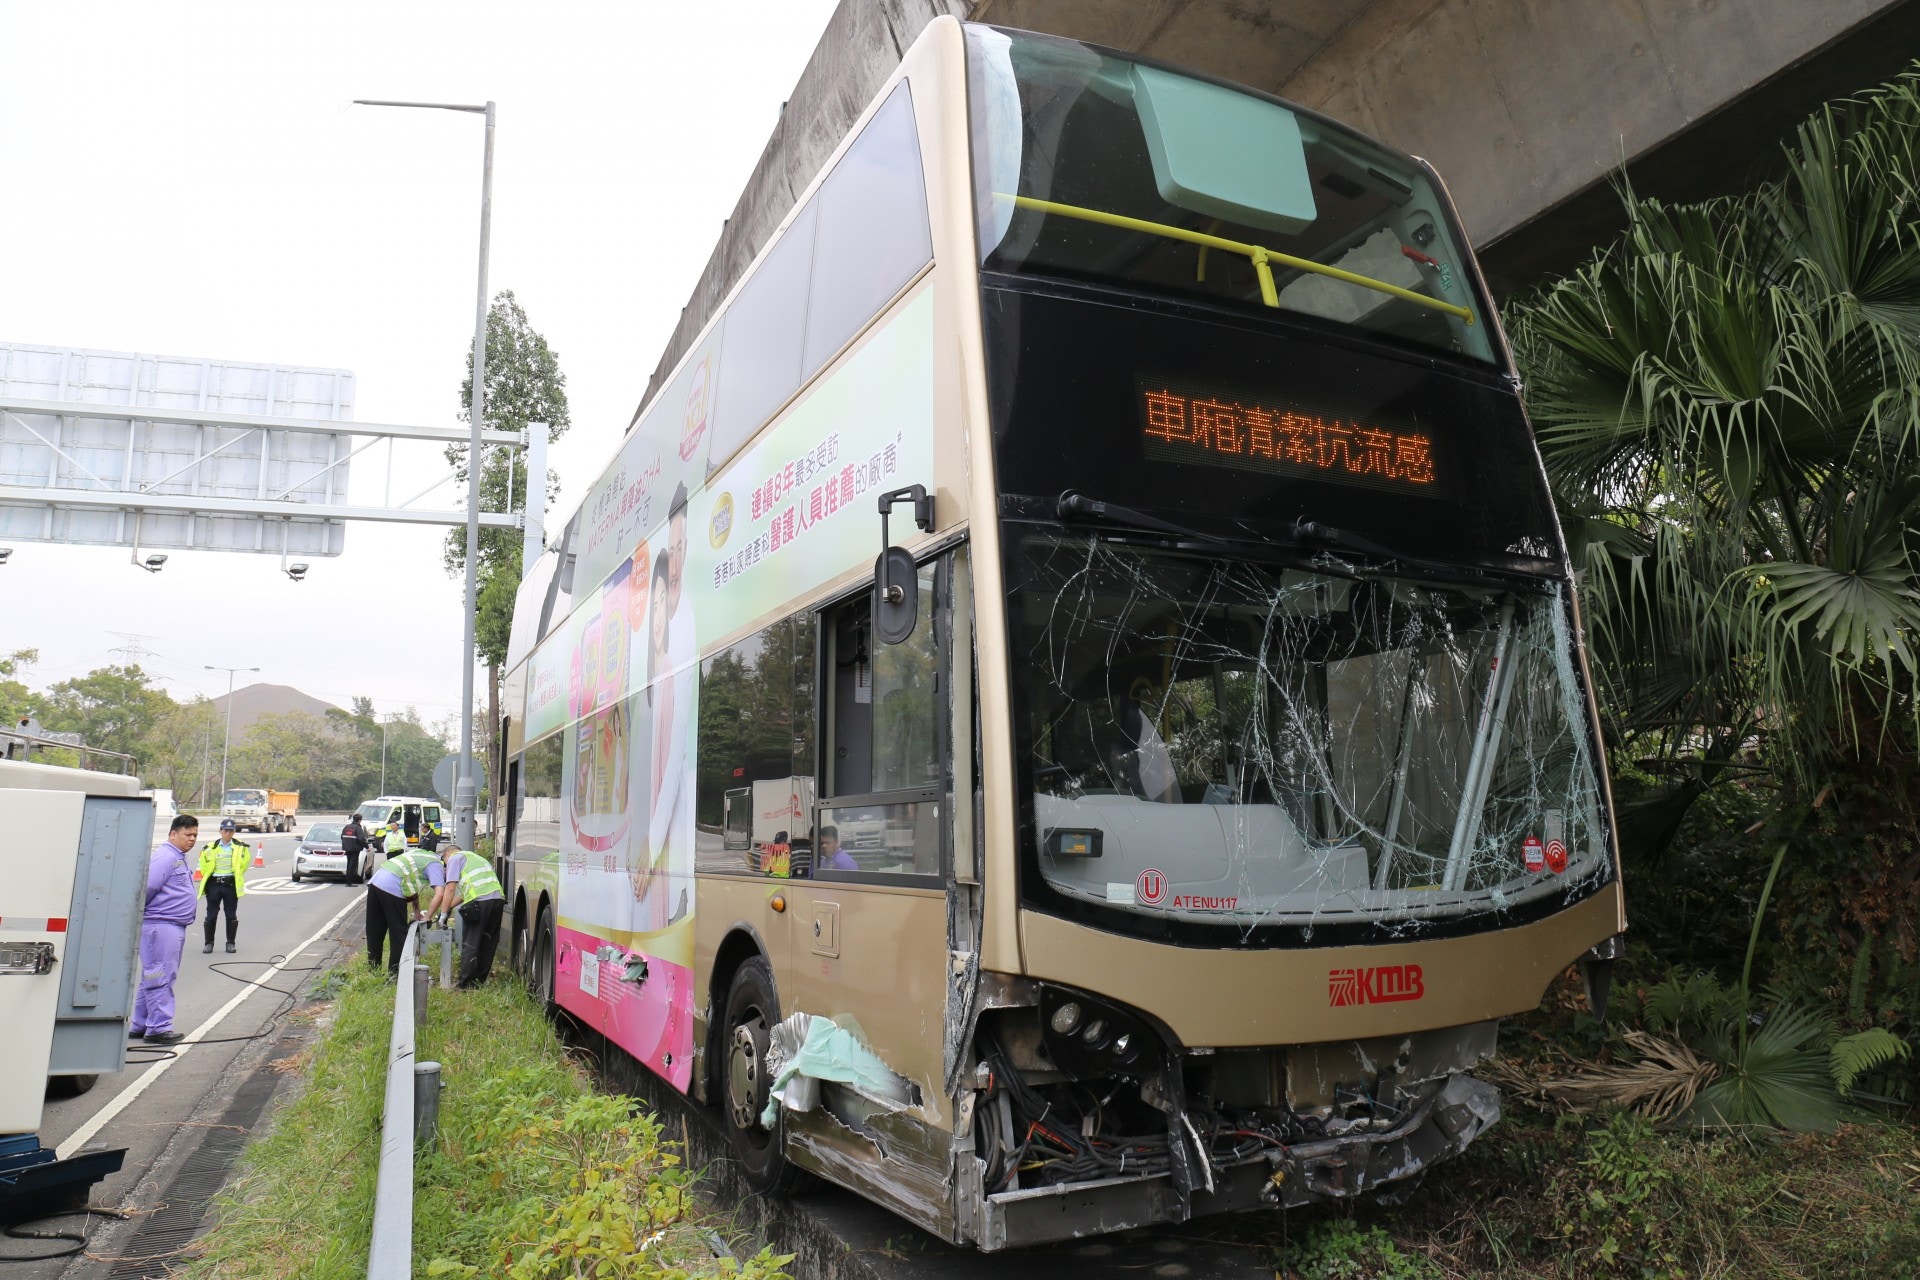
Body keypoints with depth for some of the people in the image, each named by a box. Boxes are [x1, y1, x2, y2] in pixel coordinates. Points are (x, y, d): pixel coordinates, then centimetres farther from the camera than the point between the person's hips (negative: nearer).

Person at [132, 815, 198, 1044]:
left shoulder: (179, 857, 18)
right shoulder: (164, 856, -15)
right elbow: (147, 887, -22)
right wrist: (139, 913, -10)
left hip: (174, 926, 11)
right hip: (160, 925, -11)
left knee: (153, 978, 16)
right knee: (159, 978, -7)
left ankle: (140, 1026, 24)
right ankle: (159, 1027, -4)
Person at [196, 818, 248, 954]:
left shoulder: (240, 847, 1)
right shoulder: (211, 847, 2)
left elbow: (244, 862, 9)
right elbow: (204, 863, 12)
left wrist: (237, 875, 4)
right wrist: (207, 876, 6)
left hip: (231, 884, -1)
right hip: (213, 884, 1)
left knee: (231, 915, 4)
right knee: (211, 915, 6)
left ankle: (230, 943, 13)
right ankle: (209, 943, 16)